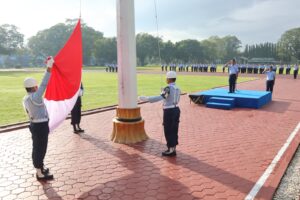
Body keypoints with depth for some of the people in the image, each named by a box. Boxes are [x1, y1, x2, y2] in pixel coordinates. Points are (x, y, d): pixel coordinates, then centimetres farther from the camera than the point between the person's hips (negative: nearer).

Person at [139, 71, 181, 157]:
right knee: (174, 130, 14)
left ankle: (171, 150, 9)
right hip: (176, 110, 8)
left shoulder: (168, 88, -18)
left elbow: (159, 98, -30)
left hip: (169, 112, -8)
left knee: (168, 131, 2)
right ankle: (173, 149, 22)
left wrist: (146, 98, -31)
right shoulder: (177, 88, 8)